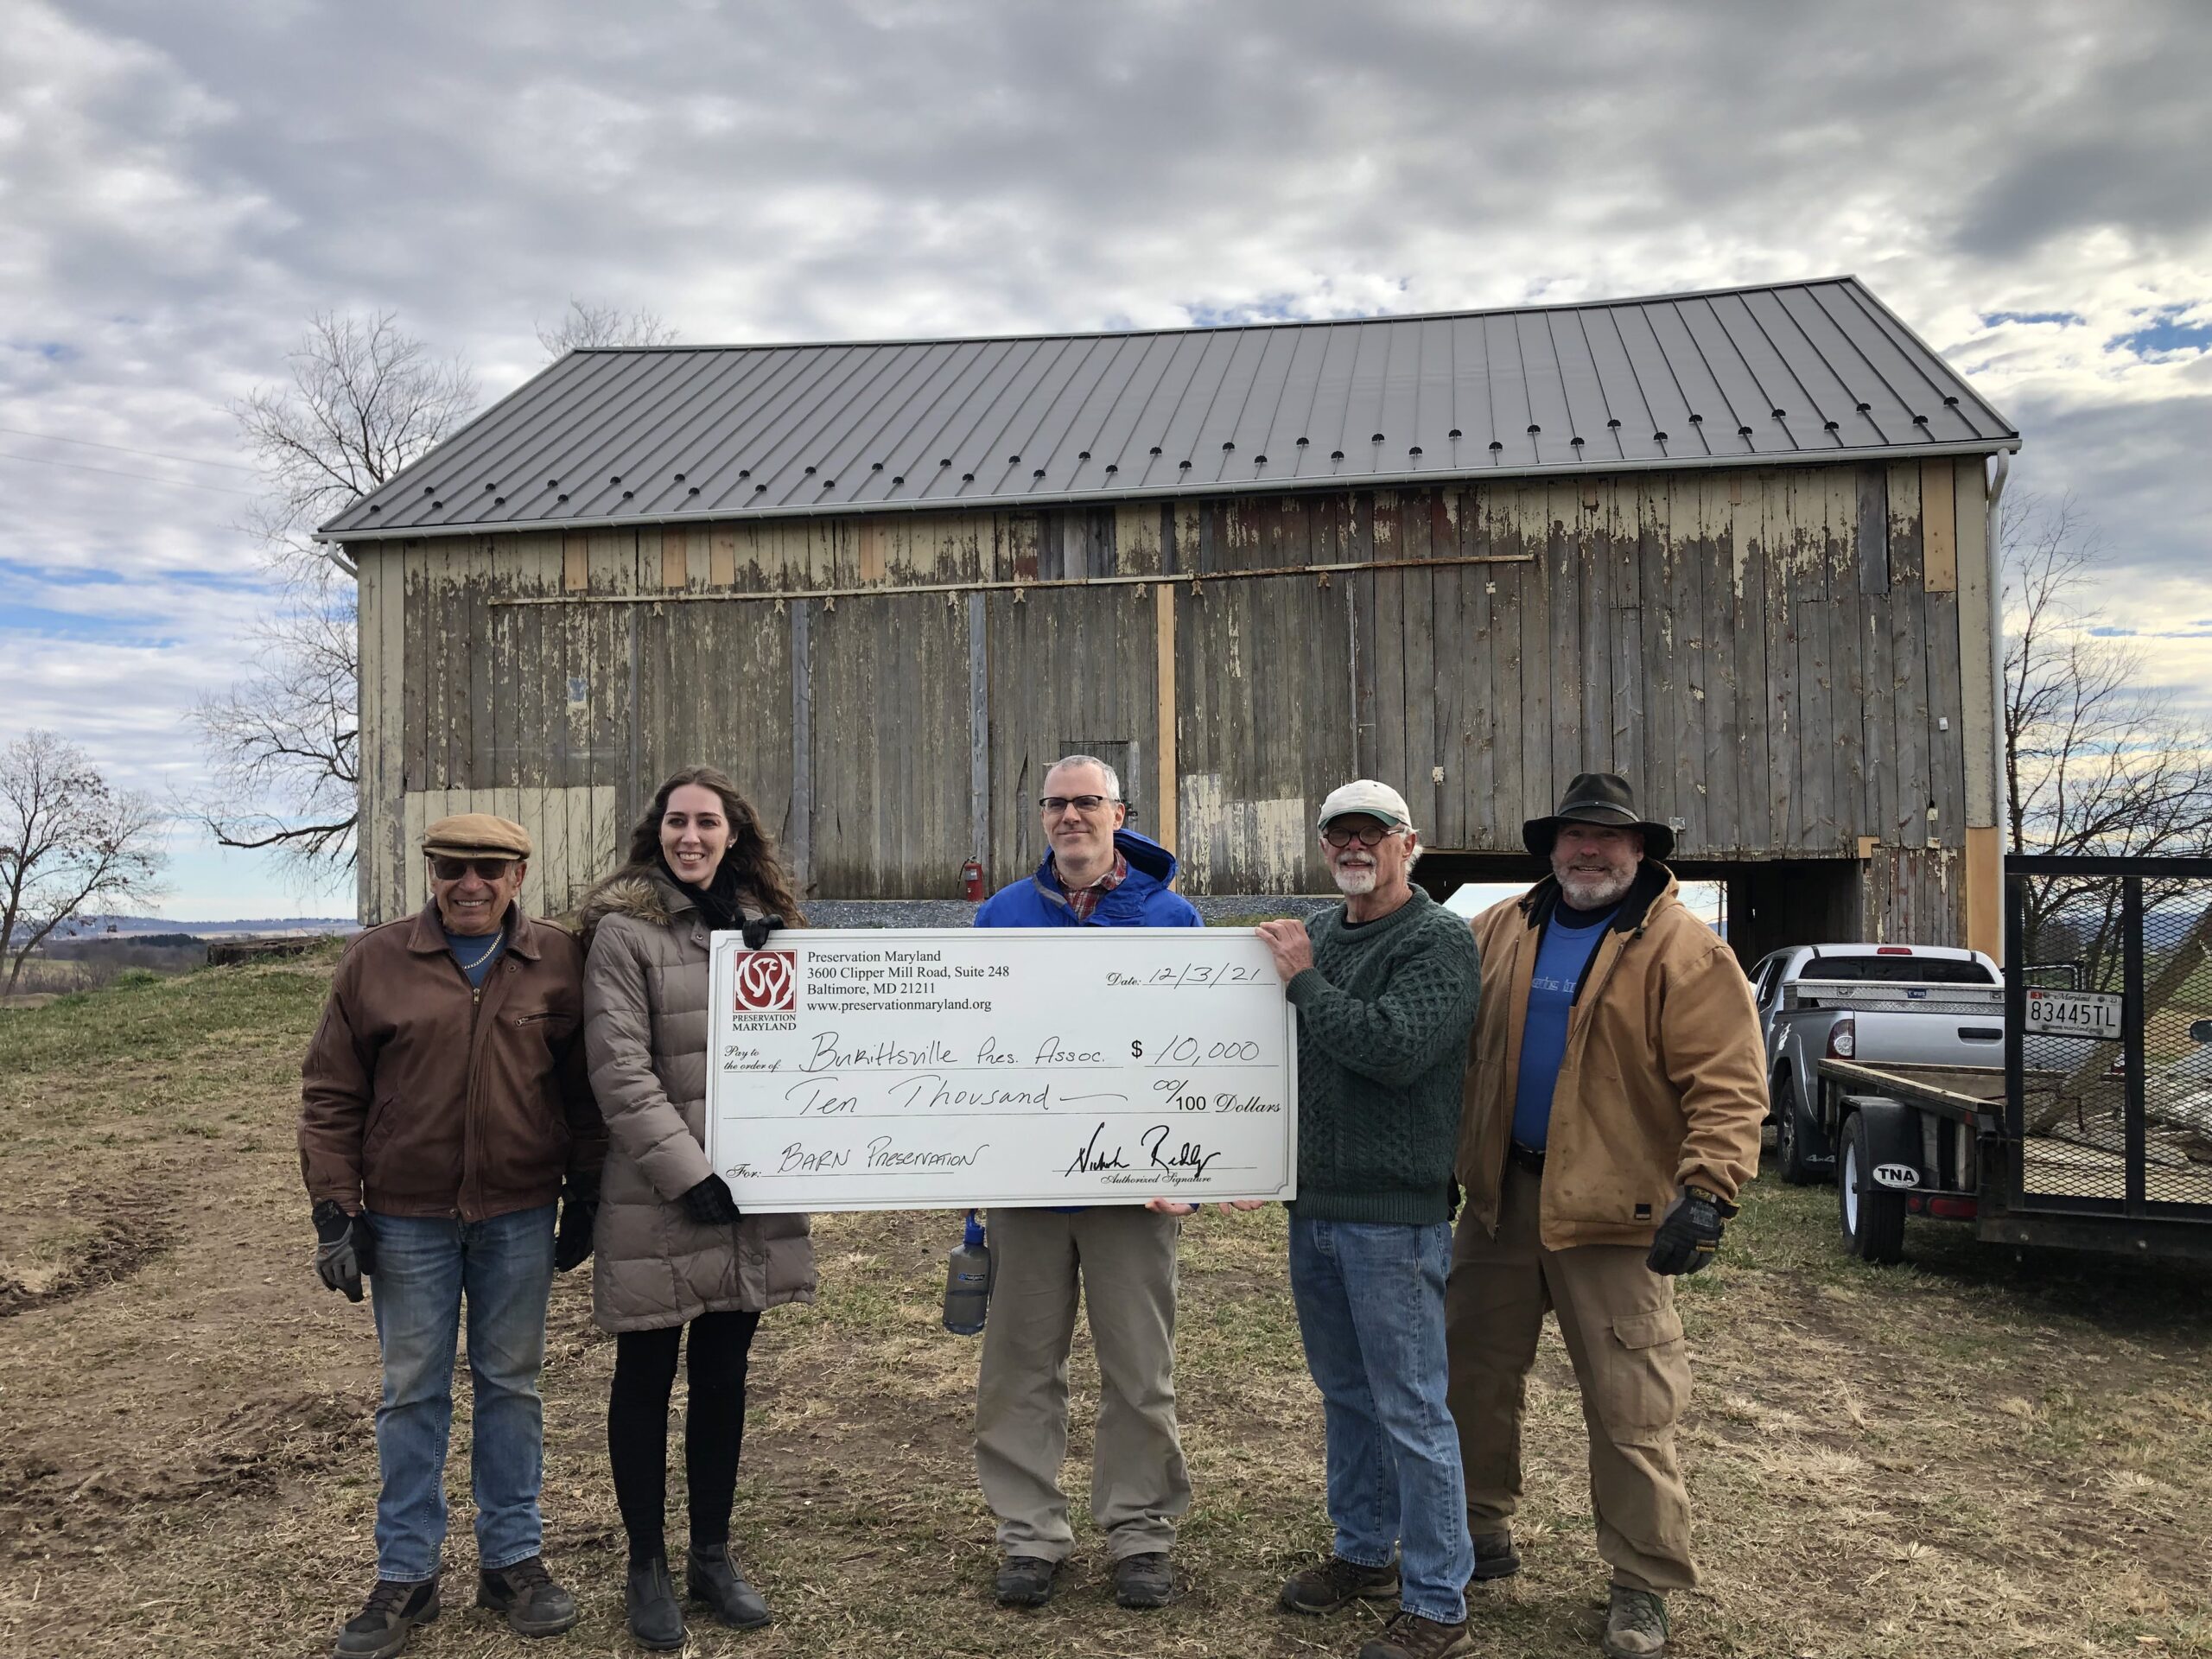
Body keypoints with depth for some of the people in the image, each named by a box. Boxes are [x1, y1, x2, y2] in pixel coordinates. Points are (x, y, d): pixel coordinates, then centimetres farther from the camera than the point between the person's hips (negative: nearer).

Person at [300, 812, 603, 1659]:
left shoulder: (559, 963, 0)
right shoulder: (375, 962, -2)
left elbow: (584, 1089, 5)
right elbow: (330, 1094, 0)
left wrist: (584, 1200, 5)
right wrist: (335, 1210, -4)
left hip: (520, 1216, 1)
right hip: (406, 1219, 0)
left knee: (510, 1386, 11)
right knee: (412, 1393, 9)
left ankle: (513, 1558, 25)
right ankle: (405, 1575, 22)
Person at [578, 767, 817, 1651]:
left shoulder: (759, 923, 10)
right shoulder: (624, 931, -8)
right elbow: (621, 1072, -13)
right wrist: (690, 1175, -17)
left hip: (753, 1195, 5)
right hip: (658, 1200, -5)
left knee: (724, 1373, 15)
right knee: (647, 1377, 8)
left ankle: (712, 1554, 30)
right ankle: (646, 1567, 24)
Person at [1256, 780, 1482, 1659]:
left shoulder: (1438, 941, -11)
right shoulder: (1318, 933, 11)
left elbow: (1393, 1047, -25)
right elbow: (1289, 1042, 22)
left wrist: (1304, 980, -16)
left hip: (1392, 1214, -8)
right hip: (1315, 1204, 8)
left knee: (1410, 1411, -1)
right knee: (1345, 1395, 20)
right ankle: (1364, 1553, 36)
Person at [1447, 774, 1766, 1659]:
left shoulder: (1684, 952, -9)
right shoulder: (1499, 932, 7)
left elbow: (1727, 1087, -15)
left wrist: (1707, 1191, -24)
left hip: (1613, 1210, -5)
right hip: (1502, 1193, 5)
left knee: (1630, 1408, 1)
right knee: (1474, 1371, 15)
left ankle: (1643, 1586, 18)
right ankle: (1481, 1530, 35)